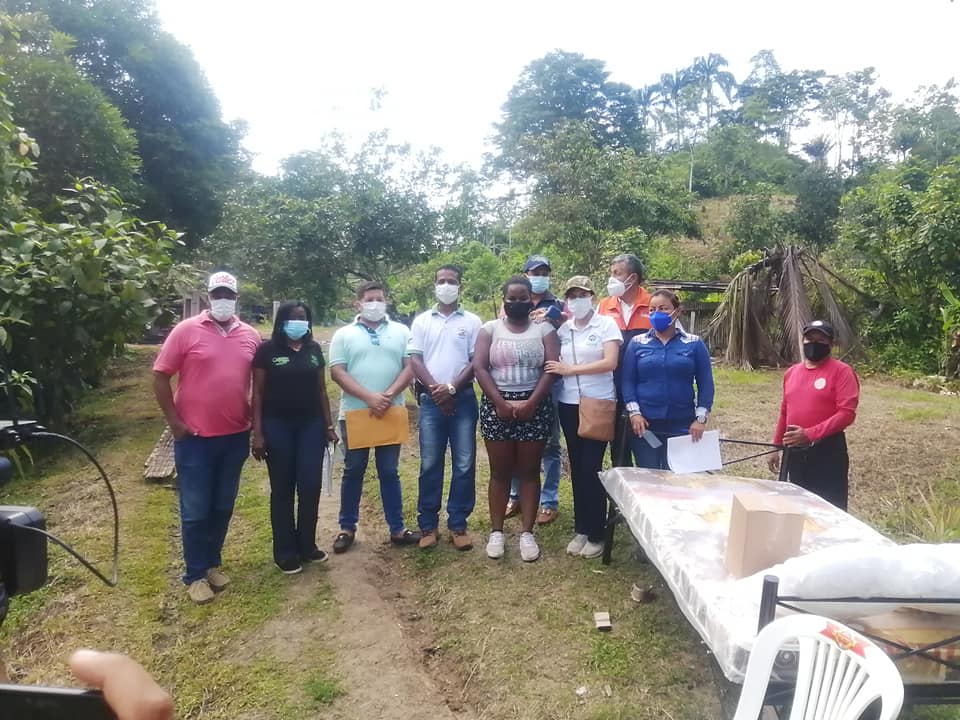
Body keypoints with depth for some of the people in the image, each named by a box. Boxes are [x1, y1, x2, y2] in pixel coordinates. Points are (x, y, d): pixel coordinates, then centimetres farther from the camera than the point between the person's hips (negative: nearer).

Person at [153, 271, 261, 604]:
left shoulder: (250, 336, 4)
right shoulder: (186, 330, -7)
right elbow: (160, 376, -5)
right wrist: (174, 422, -8)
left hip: (236, 436, 4)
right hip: (195, 437, -4)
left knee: (223, 507, 16)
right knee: (195, 511, 5)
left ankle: (213, 563, 32)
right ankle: (195, 574, 19)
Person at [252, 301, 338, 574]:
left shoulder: (314, 349, 8)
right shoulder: (267, 350, -4)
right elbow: (258, 393, -4)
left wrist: (329, 424, 10)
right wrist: (258, 432, -9)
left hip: (311, 425, 3)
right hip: (278, 426, -3)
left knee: (310, 487, 3)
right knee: (282, 489, 5)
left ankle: (307, 545, 20)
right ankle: (285, 552, 16)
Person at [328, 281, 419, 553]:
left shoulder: (401, 331, 7)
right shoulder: (344, 334, 3)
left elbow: (410, 367, 0)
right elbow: (337, 372, -6)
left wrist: (389, 395, -14)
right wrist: (369, 397, -16)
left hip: (391, 413, 1)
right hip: (354, 413, -1)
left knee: (390, 472, 9)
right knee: (353, 471, 9)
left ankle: (397, 528, 18)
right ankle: (347, 527, 22)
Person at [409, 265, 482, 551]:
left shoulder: (472, 321, 6)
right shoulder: (422, 321, 9)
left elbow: (476, 361, -1)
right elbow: (415, 360, 2)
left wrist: (451, 388, -12)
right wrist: (435, 389, -12)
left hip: (463, 399, 0)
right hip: (430, 400, 1)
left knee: (464, 464, 2)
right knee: (430, 464, 5)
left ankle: (458, 524, 13)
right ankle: (428, 524, 16)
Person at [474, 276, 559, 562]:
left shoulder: (544, 329, 4)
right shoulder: (490, 329, 5)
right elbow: (479, 367, -4)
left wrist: (531, 403, -15)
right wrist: (501, 403, -14)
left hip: (535, 407, 0)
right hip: (497, 406, 0)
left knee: (529, 471, 5)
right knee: (500, 471, 6)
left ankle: (527, 533, 13)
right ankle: (496, 532, 16)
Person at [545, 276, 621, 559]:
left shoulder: (606, 324, -4)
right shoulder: (562, 329, 9)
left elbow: (610, 363, -15)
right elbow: (555, 365, 13)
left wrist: (570, 369, -15)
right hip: (569, 405, 4)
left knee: (592, 468, -3)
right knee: (577, 467, 10)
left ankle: (596, 534, 11)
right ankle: (581, 529, 21)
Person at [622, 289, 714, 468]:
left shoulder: (694, 344, 3)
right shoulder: (637, 343, 5)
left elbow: (705, 383, 2)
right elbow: (628, 381, 2)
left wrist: (701, 418, -5)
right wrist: (634, 412, -9)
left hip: (682, 426, 0)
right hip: (645, 424, 1)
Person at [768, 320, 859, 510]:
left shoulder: (841, 371, -8)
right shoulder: (791, 372, 12)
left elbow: (847, 413, -17)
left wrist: (809, 434, -22)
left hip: (827, 451, -6)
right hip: (794, 451, 6)